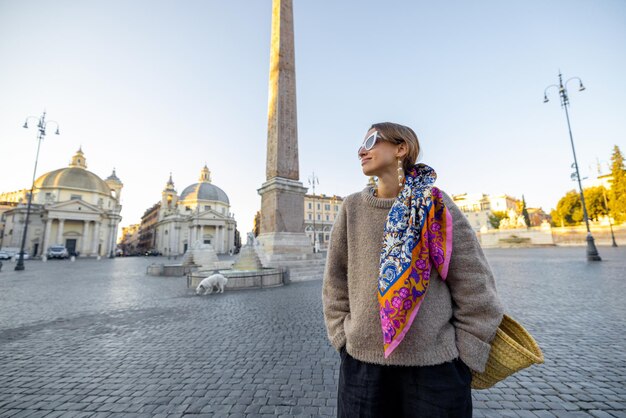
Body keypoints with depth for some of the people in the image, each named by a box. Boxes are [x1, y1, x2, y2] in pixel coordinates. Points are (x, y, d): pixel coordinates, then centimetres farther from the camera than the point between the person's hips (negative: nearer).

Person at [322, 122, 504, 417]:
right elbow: (335, 282, 3)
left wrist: (464, 358, -3)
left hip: (435, 366, -1)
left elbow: (475, 288, -3)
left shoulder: (435, 204, -6)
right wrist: (345, 340, 1)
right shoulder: (352, 207, -1)